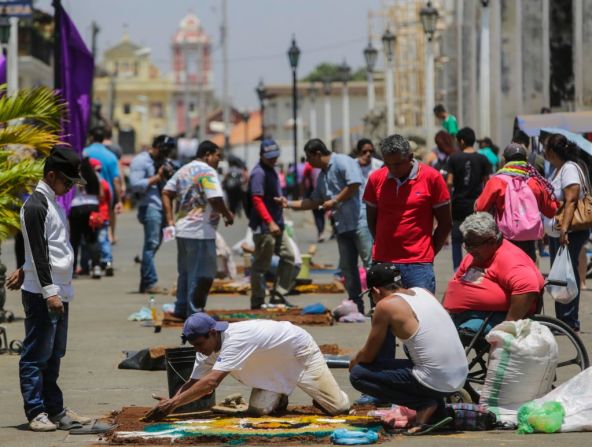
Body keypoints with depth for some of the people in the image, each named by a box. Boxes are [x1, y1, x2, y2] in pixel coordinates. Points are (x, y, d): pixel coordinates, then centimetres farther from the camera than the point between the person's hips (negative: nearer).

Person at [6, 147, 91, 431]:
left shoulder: (53, 203, 17)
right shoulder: (36, 206, -13)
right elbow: (39, 252, -17)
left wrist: (24, 271, 17)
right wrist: (49, 292, -20)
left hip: (59, 292, 9)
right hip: (41, 293, -9)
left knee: (53, 356, 13)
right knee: (36, 355, -4)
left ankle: (55, 410, 17)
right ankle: (36, 413, -2)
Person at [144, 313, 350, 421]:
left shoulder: (235, 340, -40)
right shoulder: (208, 348, -14)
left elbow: (210, 383, -47)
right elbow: (194, 383, -13)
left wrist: (174, 403, -48)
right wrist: (169, 403, -29)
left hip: (299, 352, -7)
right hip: (273, 366, 7)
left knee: (339, 407, -10)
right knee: (257, 410, -15)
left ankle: (319, 392, 23)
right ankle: (279, 398, 17)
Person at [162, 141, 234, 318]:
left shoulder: (183, 171, 15)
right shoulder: (208, 172, -12)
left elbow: (166, 193, 15)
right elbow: (215, 199, -23)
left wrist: (170, 220, 12)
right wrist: (228, 215, -7)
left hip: (181, 230, 9)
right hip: (200, 231, -9)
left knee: (185, 272, 18)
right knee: (201, 274, -2)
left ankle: (181, 308, 24)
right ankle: (194, 313, 0)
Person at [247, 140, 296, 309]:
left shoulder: (271, 170, 15)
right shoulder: (259, 173, -14)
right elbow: (257, 200, -21)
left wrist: (281, 199, 10)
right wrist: (270, 222, -25)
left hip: (275, 224, 10)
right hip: (264, 226, -10)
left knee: (288, 257, 12)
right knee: (261, 264, -4)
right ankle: (257, 301, 2)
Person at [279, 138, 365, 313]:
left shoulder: (343, 162, -7)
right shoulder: (323, 175, 22)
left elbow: (355, 184, -20)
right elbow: (314, 201, 30)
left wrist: (334, 201, -12)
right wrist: (289, 203, 24)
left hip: (358, 222, -10)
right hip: (342, 225, 10)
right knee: (347, 267, 9)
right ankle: (356, 306, 15)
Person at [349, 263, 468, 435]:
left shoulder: (386, 305, -8)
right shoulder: (422, 292, 13)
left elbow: (369, 355, 0)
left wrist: (354, 361, 24)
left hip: (435, 382, -7)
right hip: (461, 378, 7)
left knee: (358, 375, 3)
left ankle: (425, 406, -2)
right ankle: (439, 412, 19)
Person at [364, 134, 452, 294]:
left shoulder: (432, 177, -3)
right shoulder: (376, 179, 6)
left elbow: (445, 223, 3)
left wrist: (429, 252, 2)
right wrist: (385, 246, 9)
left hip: (418, 264, -3)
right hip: (382, 262, 3)